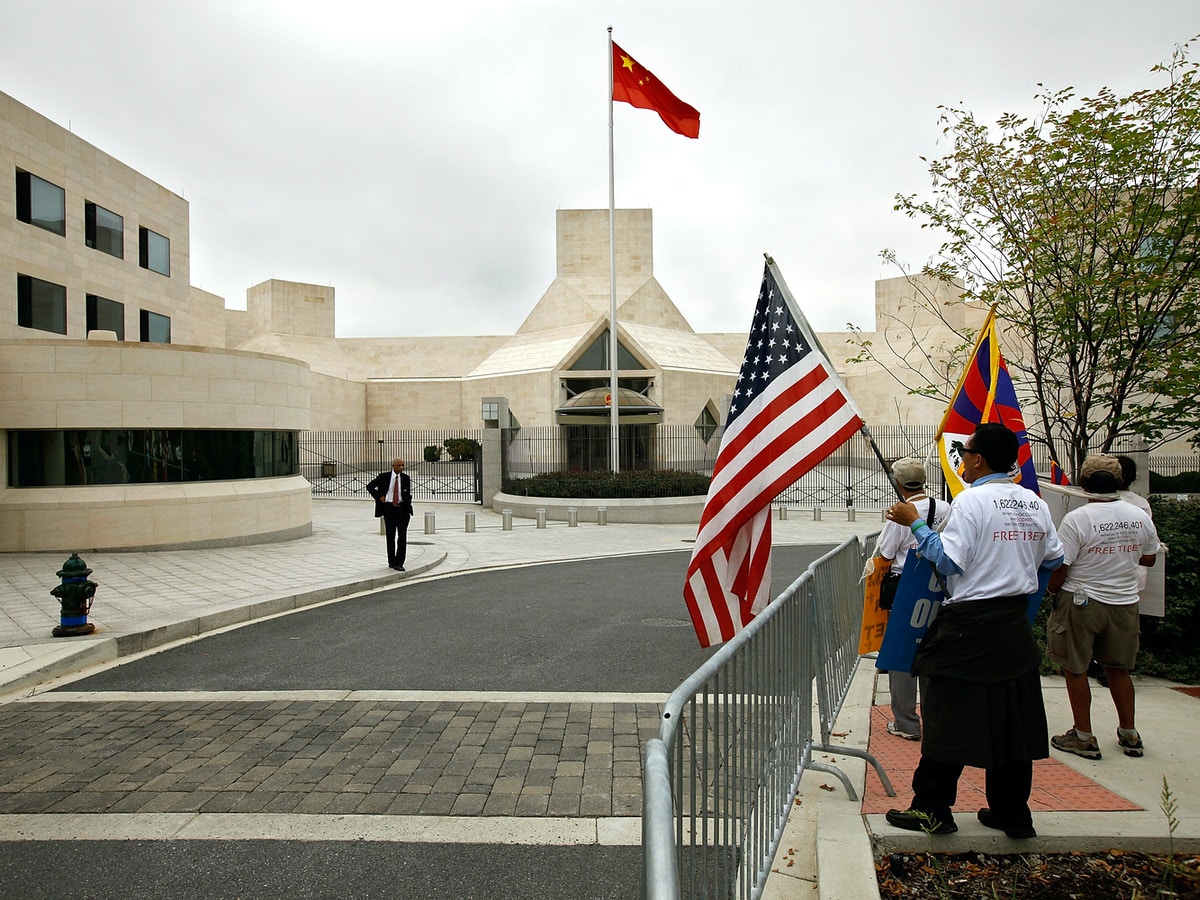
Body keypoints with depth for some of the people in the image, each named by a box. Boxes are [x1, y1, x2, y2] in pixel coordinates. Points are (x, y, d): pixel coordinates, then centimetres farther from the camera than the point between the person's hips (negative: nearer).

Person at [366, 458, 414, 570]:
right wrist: (379, 497, -2)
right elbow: (369, 487, 8)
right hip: (389, 508, 0)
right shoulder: (384, 477, 1)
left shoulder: (406, 478, 6)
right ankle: (392, 561, 21)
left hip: (402, 509, 0)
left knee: (402, 536, -7)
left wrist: (408, 504, 4)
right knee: (390, 537, 8)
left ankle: (399, 563, -4)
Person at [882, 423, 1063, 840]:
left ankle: (932, 809, 10)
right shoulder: (1035, 503, 7)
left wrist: (916, 524, -10)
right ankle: (1013, 813, 22)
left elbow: (950, 562, -17)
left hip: (970, 625, -7)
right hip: (1016, 623, 7)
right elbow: (1053, 559, 15)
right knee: (1013, 717, 13)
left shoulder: (971, 500, -13)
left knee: (949, 715, 1)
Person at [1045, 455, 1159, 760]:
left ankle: (1084, 737, 13)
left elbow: (1059, 567, -16)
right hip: (1125, 602, 5)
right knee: (1118, 668, 19)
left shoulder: (1076, 519, -18)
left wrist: (1052, 591, 2)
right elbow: (1149, 558, 12)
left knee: (1076, 669, 7)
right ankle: (1129, 735, 28)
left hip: (1081, 602, -5)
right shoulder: (1140, 517, -2)